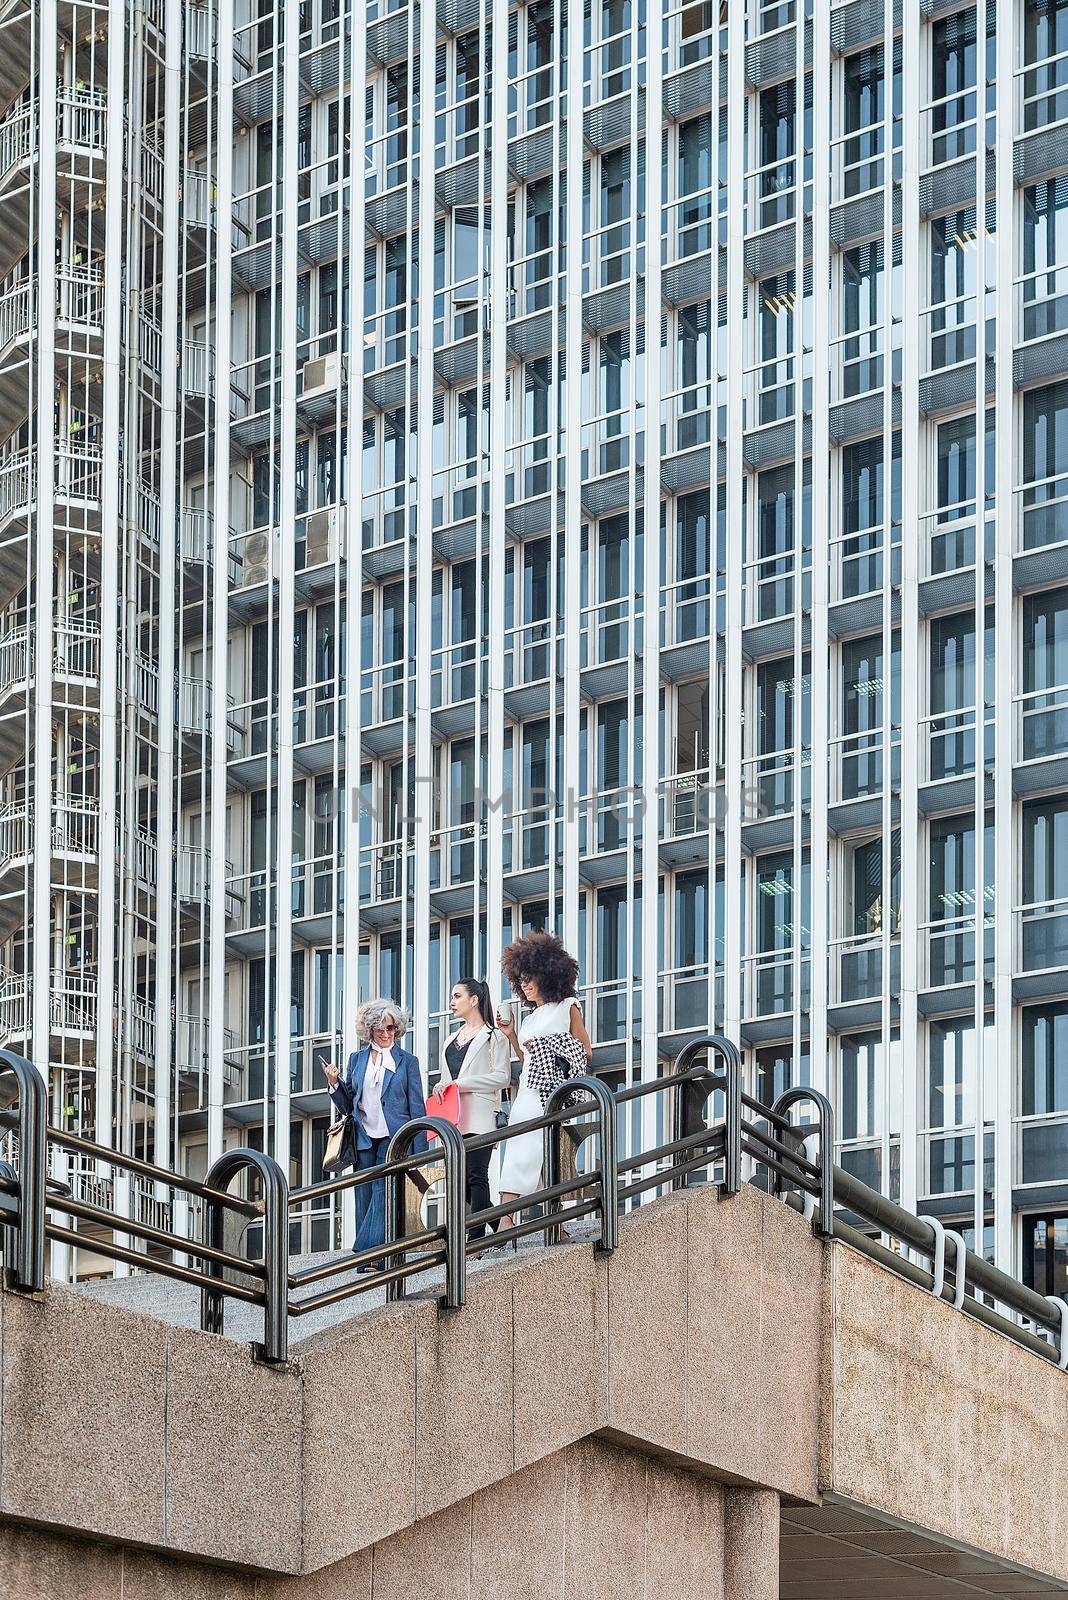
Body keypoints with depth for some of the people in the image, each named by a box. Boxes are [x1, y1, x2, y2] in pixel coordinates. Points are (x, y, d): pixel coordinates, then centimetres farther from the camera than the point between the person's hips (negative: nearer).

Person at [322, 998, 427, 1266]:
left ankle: (371, 1252, -23)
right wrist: (334, 1084, -3)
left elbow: (417, 1107, 5)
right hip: (365, 1139, 3)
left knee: (383, 1191, -17)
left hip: (393, 1138, -3)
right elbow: (347, 1105, 17)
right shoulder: (356, 1059, 15)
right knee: (365, 1196, -1)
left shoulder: (406, 1061, 8)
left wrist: (418, 1151, -2)